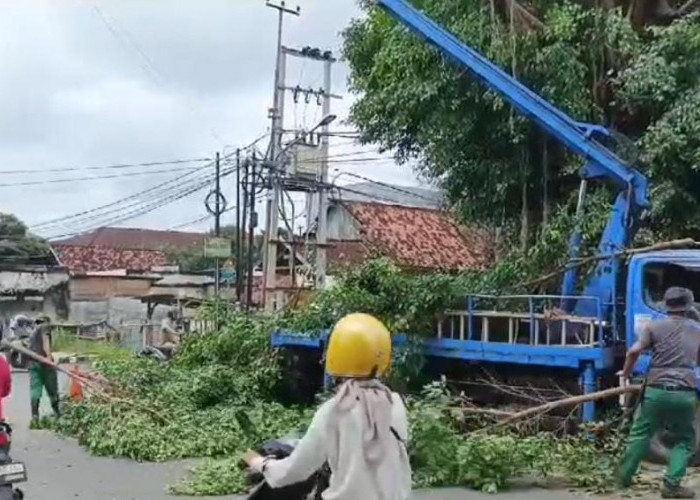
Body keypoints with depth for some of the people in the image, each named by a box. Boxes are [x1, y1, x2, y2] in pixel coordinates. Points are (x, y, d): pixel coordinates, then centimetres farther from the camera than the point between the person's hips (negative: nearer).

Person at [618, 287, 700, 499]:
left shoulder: (655, 326, 2)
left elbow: (634, 351, -10)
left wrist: (626, 373, 5)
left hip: (656, 390, 0)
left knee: (640, 435, 13)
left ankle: (624, 478, 19)